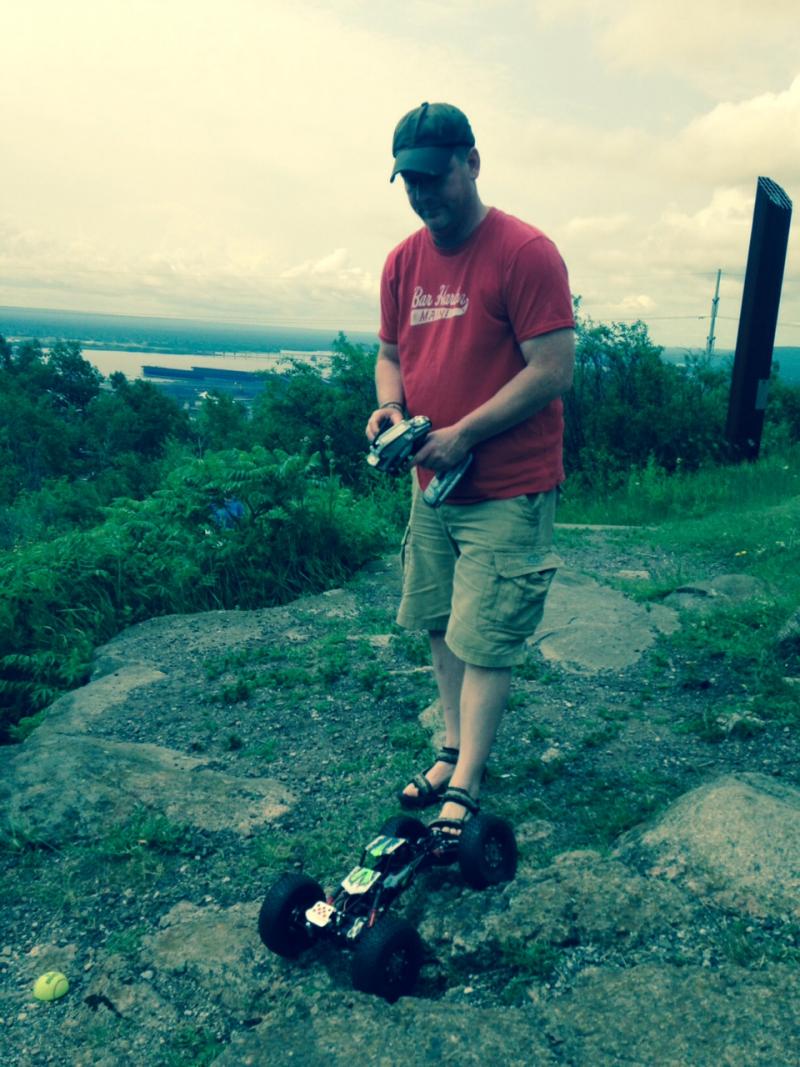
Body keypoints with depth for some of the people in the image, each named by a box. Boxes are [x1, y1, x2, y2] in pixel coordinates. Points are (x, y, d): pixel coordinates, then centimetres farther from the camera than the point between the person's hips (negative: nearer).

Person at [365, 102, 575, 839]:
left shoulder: (526, 252, -13)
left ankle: (465, 786, 11)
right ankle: (454, 752, 30)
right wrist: (390, 406, -5)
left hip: (508, 493, -7)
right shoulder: (403, 262, 8)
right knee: (439, 625, 13)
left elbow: (553, 371, -18)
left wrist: (464, 433, -20)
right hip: (433, 483, 7)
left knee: (485, 641, -2)